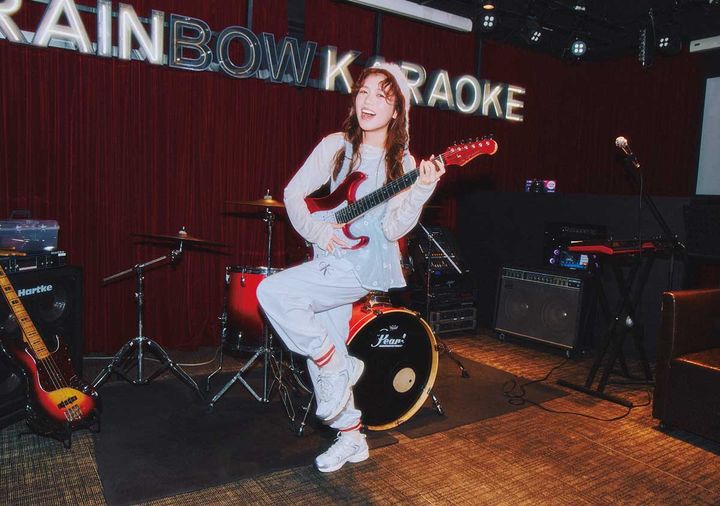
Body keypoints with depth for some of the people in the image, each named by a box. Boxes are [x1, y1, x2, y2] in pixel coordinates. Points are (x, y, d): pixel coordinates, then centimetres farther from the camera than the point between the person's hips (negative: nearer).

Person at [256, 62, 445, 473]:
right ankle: (351, 436, 29)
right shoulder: (335, 147, 3)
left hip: (365, 266, -5)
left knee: (273, 292, -22)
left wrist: (421, 190, -32)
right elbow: (293, 193, 6)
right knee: (320, 350, 9)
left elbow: (394, 229, -17)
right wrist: (317, 230, -10)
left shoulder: (401, 163, -7)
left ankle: (338, 366, -3)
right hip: (329, 261, 5)